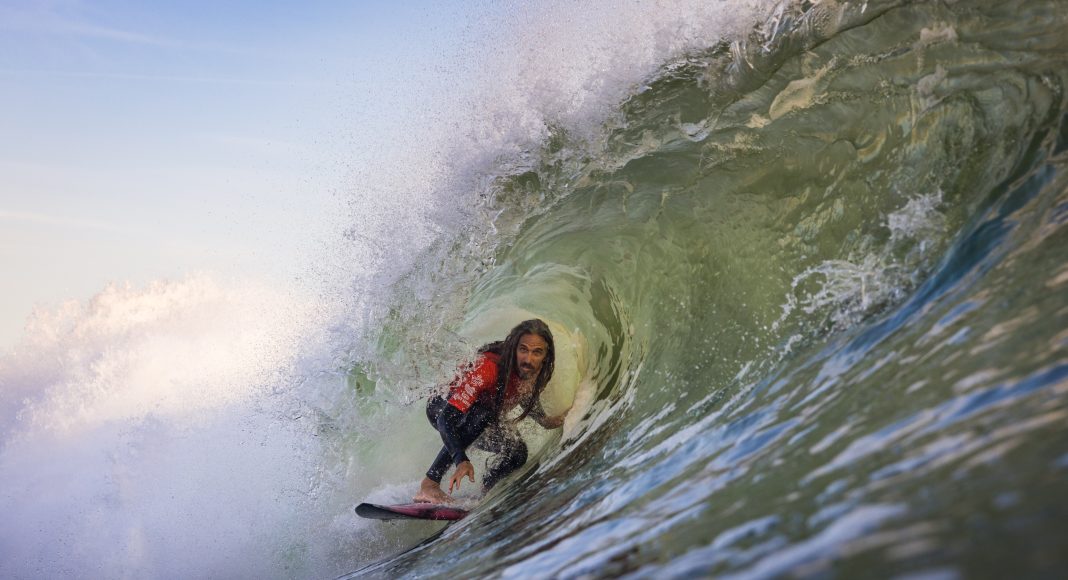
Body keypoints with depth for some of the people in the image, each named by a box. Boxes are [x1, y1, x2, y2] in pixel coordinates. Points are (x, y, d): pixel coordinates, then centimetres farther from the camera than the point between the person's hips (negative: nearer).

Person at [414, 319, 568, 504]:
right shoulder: (489, 366, -40)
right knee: (482, 414, -38)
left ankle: (485, 493, 5)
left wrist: (545, 421, -11)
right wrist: (461, 459, -56)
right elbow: (447, 417, -44)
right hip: (441, 408, -6)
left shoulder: (538, 373, -19)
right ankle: (429, 485, -35)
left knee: (517, 452, -18)